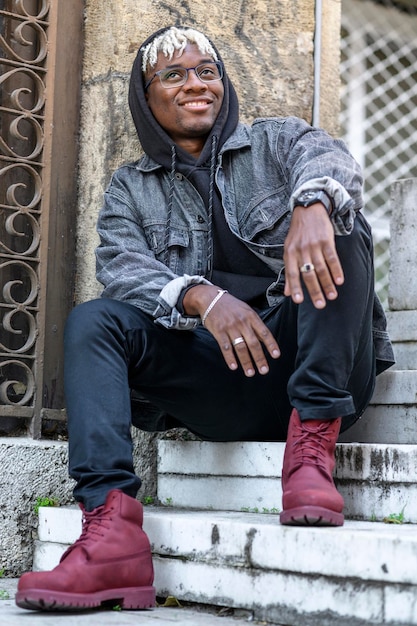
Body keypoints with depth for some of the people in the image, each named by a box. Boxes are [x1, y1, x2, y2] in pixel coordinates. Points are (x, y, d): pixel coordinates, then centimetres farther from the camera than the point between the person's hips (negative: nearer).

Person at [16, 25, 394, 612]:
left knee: (338, 233, -23)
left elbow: (330, 159, -11)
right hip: (215, 377, 1)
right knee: (92, 321, -20)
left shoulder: (276, 141, 13)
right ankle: (112, 532, -37)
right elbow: (122, 266, -4)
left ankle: (312, 447, -30)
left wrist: (312, 204, -38)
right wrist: (202, 298, -26)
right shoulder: (130, 188, 17)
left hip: (311, 369, -1)